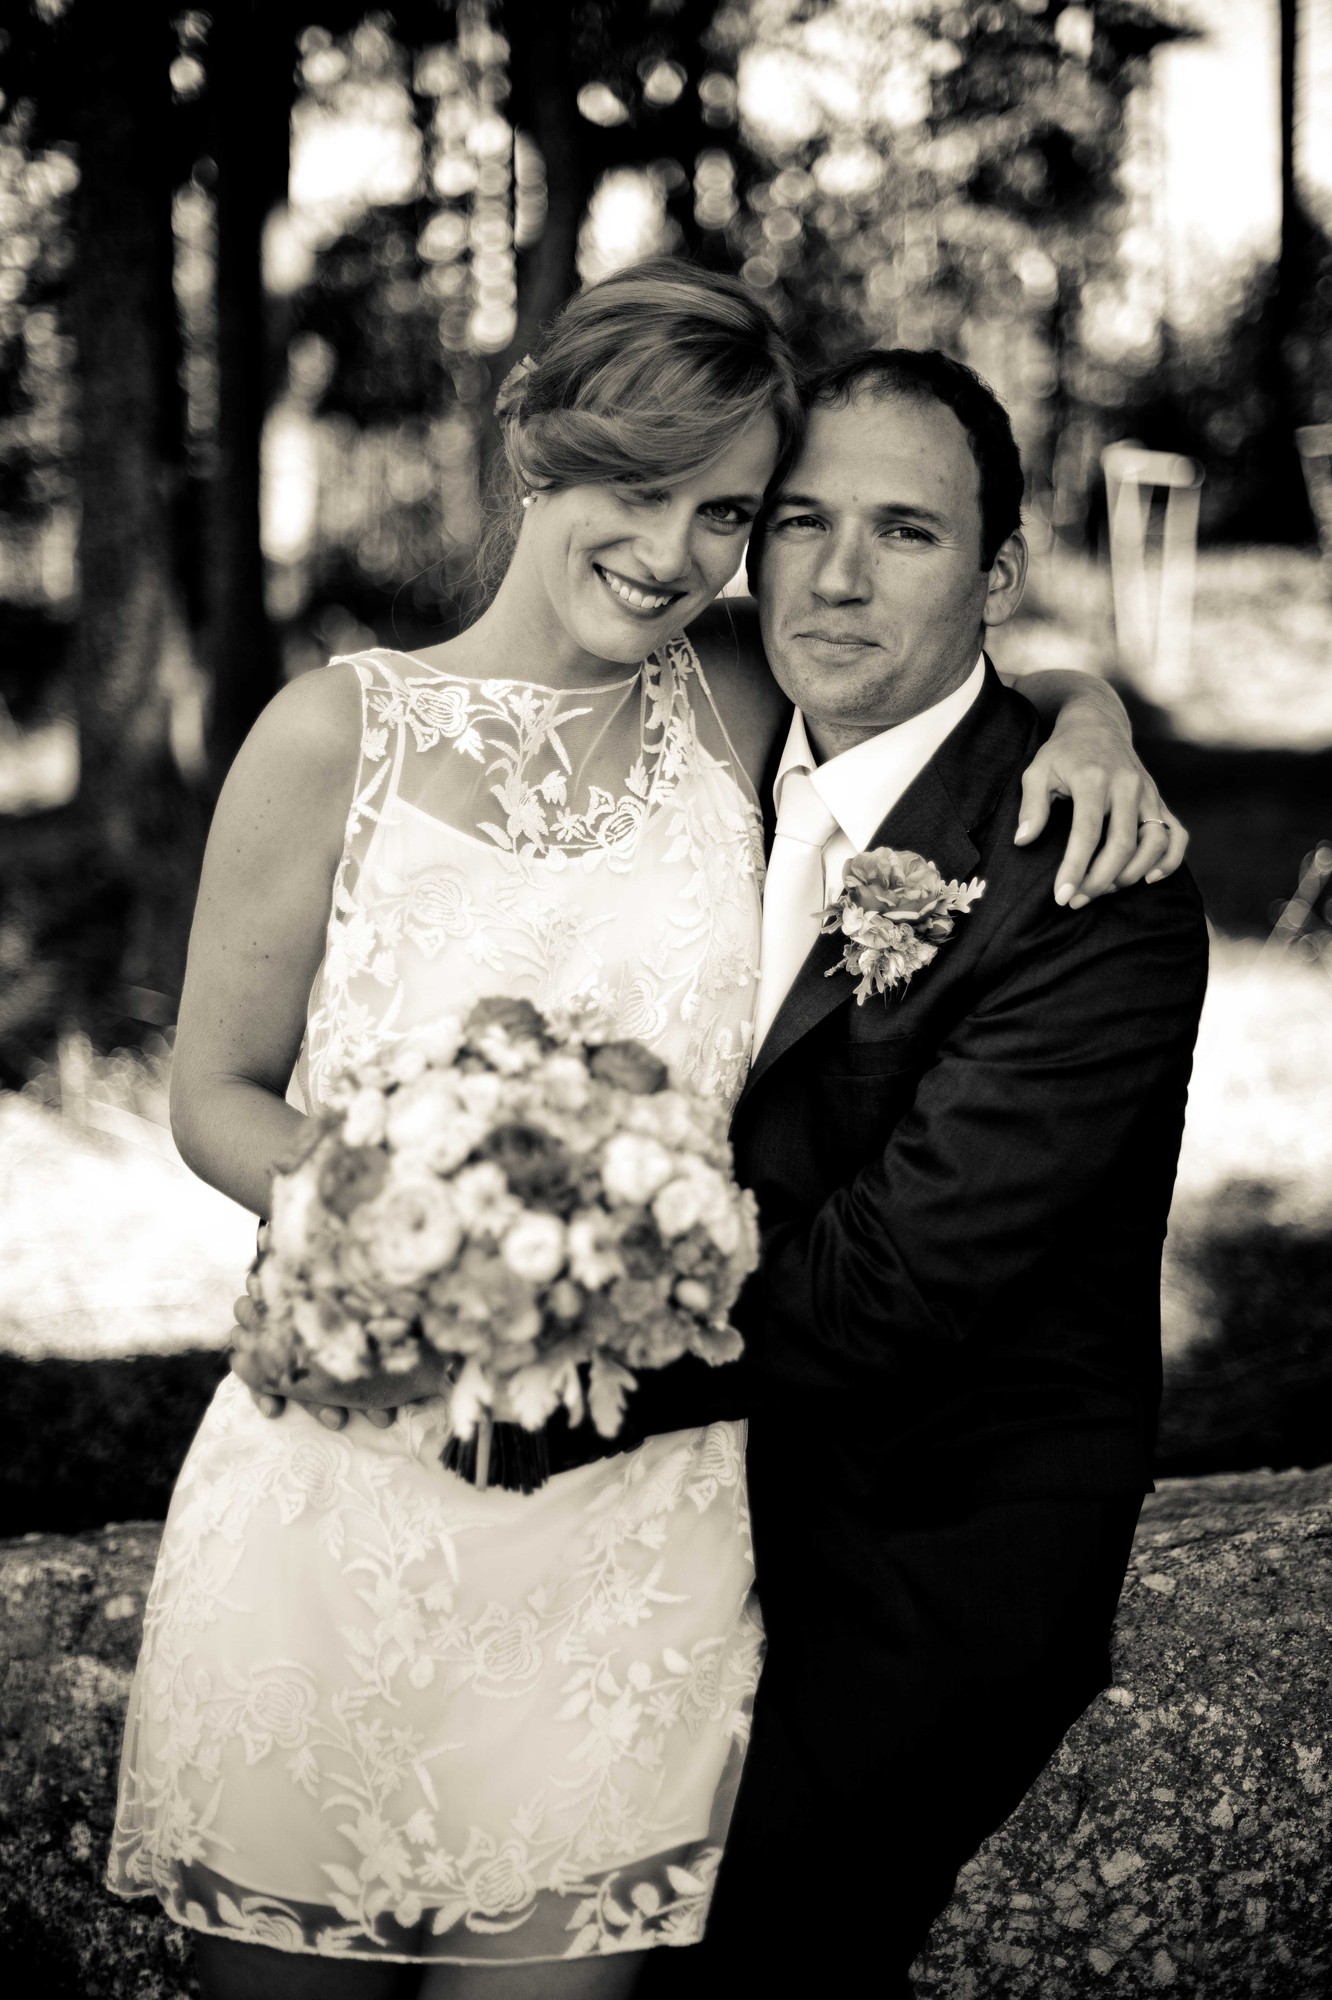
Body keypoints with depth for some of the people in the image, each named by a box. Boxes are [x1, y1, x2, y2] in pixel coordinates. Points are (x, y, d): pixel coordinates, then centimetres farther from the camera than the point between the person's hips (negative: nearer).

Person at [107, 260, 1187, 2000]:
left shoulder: (732, 711, 0)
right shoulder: (342, 733, -4)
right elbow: (219, 1096, 1)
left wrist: (1090, 715, -4)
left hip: (640, 1520, 1)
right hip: (342, 1496, -1)